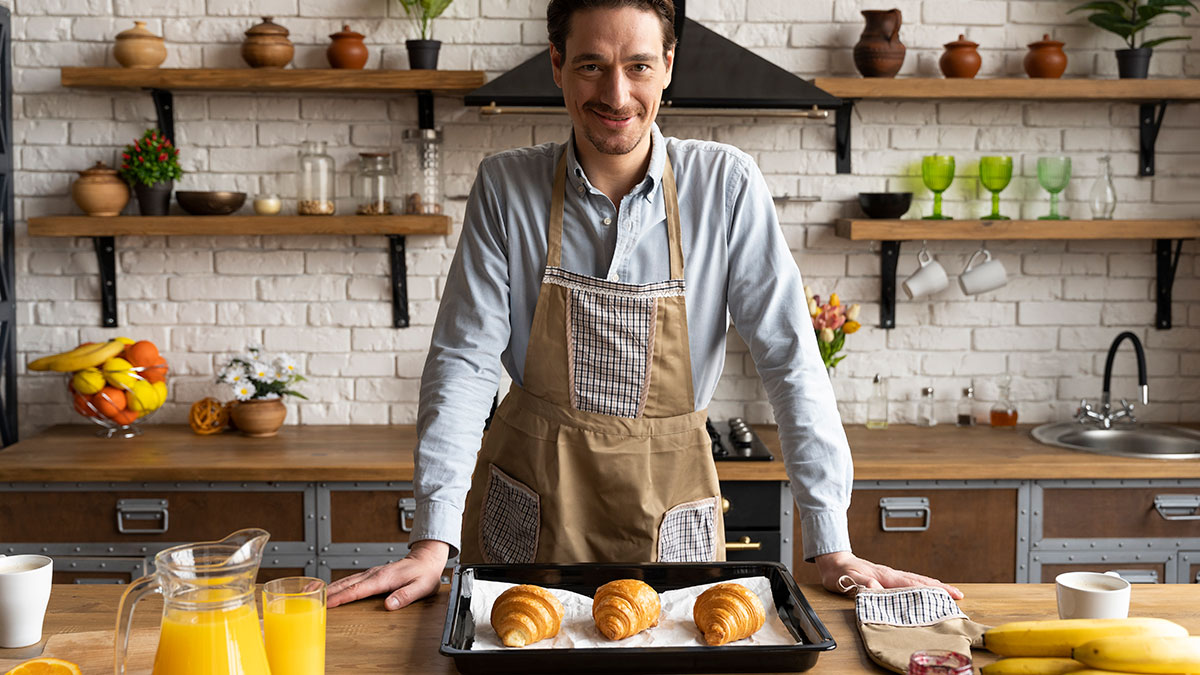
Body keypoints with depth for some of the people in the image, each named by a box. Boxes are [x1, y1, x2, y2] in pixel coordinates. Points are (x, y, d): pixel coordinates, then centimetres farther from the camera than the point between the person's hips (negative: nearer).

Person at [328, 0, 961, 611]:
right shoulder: (506, 186, -7)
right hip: (531, 504, 0)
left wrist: (832, 550, -13)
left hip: (668, 504, 0)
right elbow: (463, 361, -7)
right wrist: (433, 542, -16)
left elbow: (789, 360, -9)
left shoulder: (727, 186, -9)